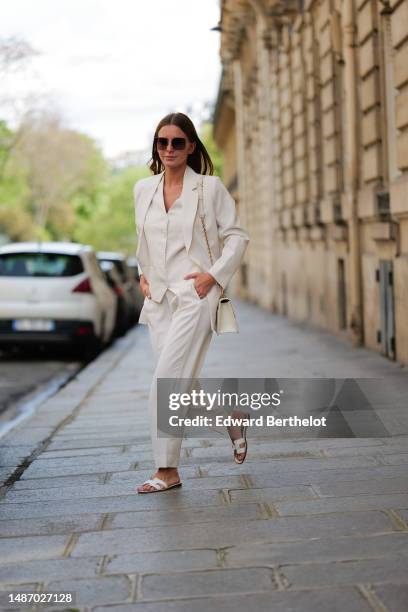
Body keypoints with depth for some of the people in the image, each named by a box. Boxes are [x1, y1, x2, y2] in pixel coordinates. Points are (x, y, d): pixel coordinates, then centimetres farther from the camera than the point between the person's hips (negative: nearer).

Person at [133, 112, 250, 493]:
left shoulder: (210, 187, -2)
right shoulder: (143, 189, 10)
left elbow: (237, 236, 1)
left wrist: (214, 275, -10)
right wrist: (143, 274, 10)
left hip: (195, 295, -5)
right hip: (158, 298, 6)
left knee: (167, 379, -13)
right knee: (180, 383, 7)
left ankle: (167, 470, -3)